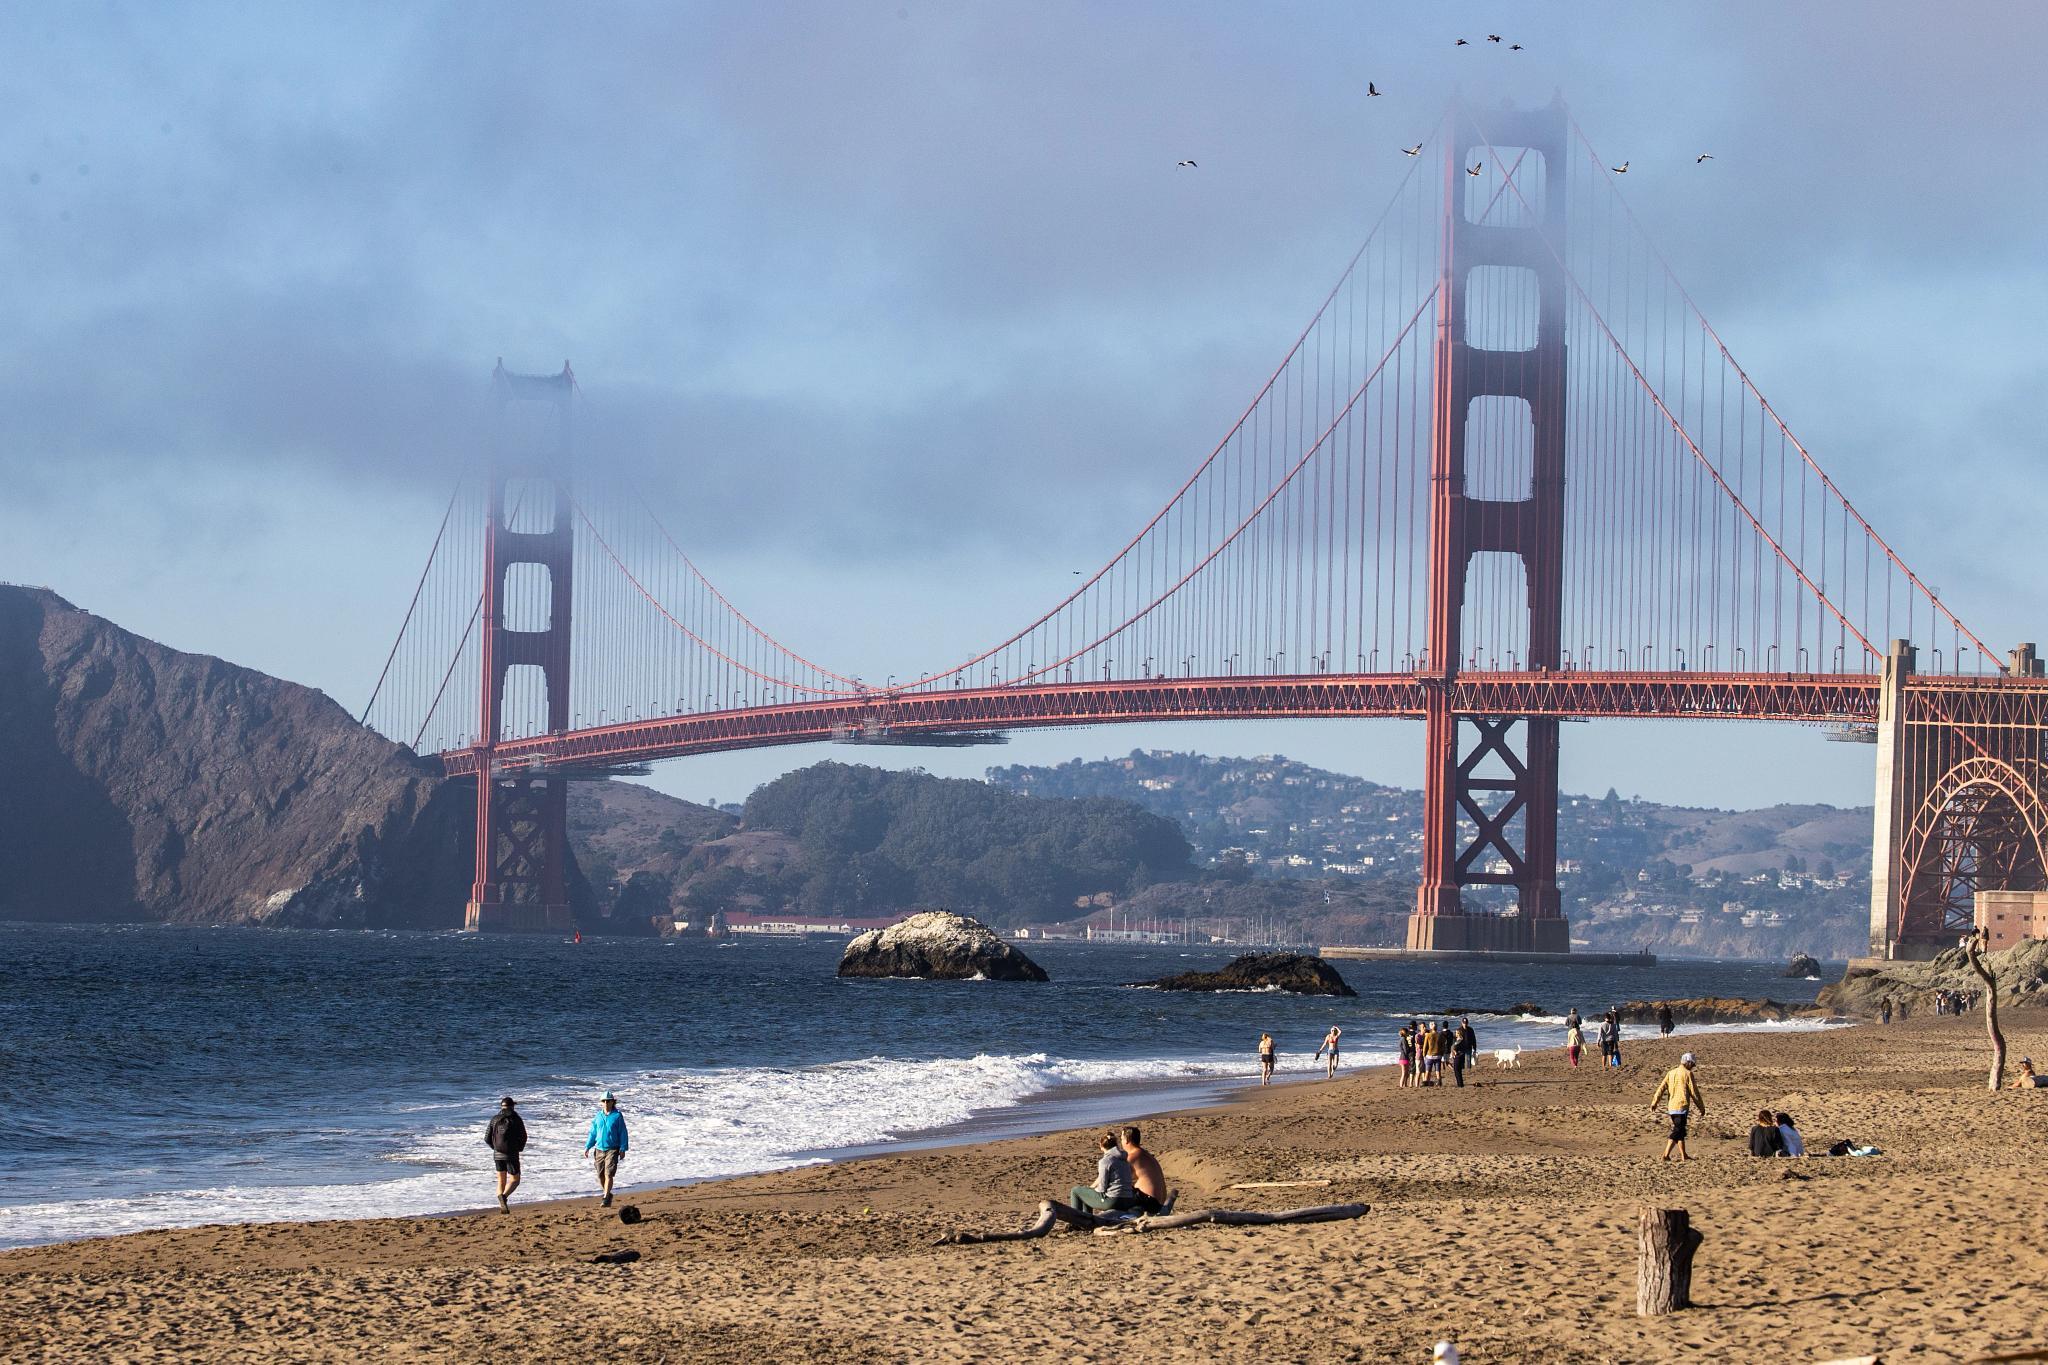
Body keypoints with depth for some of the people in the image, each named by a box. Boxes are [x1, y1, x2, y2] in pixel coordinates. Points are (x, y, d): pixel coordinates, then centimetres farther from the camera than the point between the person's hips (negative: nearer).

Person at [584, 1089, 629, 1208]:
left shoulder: (617, 1116, -3)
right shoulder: (598, 1116, 8)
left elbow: (623, 1133, -2)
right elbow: (593, 1133, 15)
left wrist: (623, 1149, -8)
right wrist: (587, 1147, 9)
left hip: (612, 1149, -4)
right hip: (599, 1149, 4)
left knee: (608, 1175, -13)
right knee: (600, 1176, 7)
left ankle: (606, 1199, -13)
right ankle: (608, 1195, 27)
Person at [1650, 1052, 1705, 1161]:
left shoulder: (1671, 1073, 12)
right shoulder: (1687, 1074, -6)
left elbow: (1661, 1088, 2)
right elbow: (1694, 1092, -6)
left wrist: (1654, 1102, -4)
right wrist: (1701, 1108, 2)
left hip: (1671, 1107, 7)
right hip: (1682, 1106, -7)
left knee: (1681, 1131, 16)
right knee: (1677, 1131, -6)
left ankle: (1683, 1156, 20)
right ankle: (1666, 1154, -15)